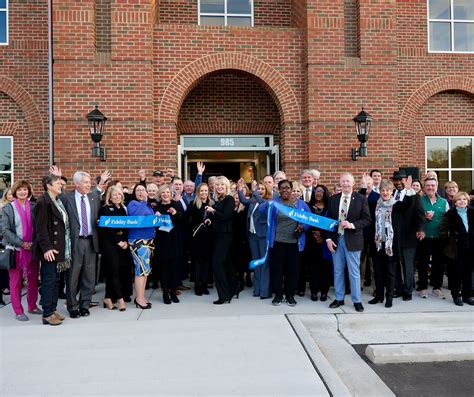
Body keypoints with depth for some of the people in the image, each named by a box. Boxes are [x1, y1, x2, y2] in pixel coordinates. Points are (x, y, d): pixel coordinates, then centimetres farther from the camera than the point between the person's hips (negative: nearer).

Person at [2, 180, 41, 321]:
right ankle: (18, 311, 15)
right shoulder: (8, 208, 0)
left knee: (33, 278, 8)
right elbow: (5, 230, -6)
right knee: (16, 281, 5)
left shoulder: (34, 206, 4)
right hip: (15, 249, -2)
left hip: (32, 248, 2)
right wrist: (21, 243, -14)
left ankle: (32, 306, 24)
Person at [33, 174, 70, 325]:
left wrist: (65, 248, 12)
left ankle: (53, 309, 25)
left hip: (59, 249, 9)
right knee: (49, 281, -1)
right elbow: (41, 228, -17)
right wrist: (46, 248, -22)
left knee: (55, 280, 15)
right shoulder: (43, 202, -12)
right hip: (50, 250, -8)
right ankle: (47, 314, 7)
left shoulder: (59, 201, 13)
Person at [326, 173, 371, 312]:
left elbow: (367, 219, -5)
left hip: (352, 239, -3)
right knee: (338, 271, 12)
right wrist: (328, 238, -2)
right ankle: (339, 298, 24)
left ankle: (357, 300, 17)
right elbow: (328, 220, 7)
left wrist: (352, 225, -20)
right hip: (336, 239, 3)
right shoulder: (333, 199, 5)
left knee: (354, 272, 4)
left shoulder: (361, 199, -3)